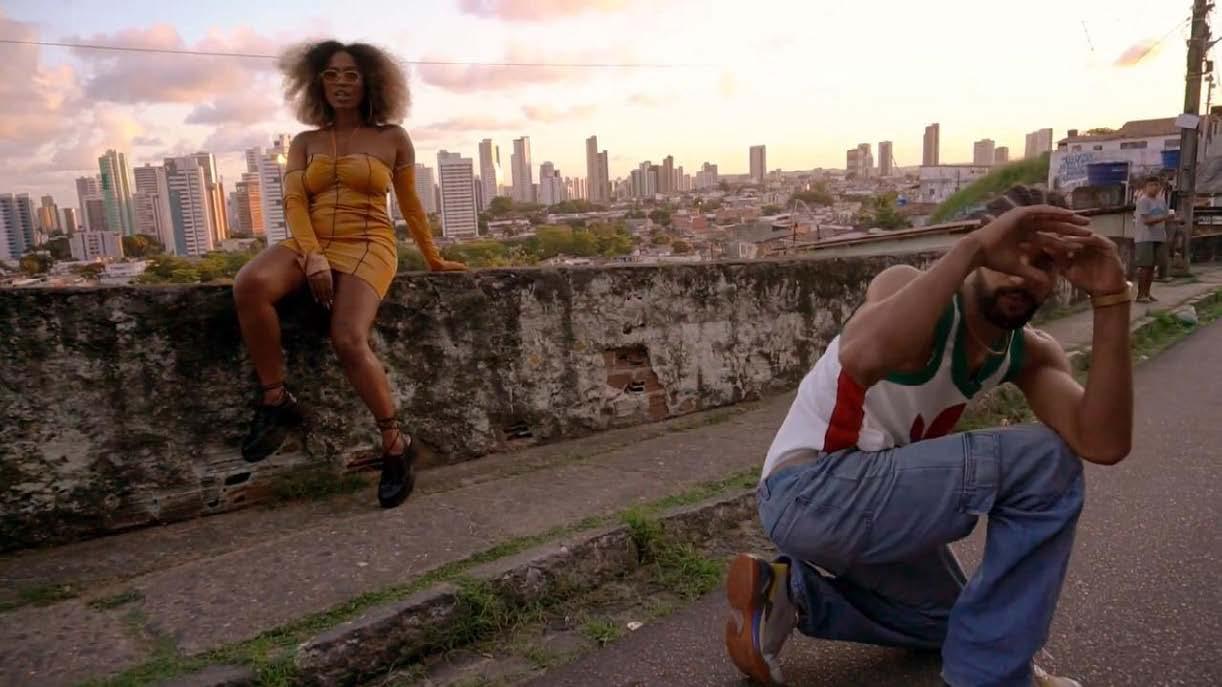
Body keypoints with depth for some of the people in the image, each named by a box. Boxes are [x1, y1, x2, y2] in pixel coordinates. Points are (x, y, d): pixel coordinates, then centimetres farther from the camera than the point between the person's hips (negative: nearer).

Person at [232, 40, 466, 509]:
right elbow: (294, 202, 1)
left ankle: (396, 445, -11)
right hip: (310, 243, 3)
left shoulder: (392, 138, 9)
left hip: (367, 247, -3)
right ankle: (276, 402, -16)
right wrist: (313, 256, -17)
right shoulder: (305, 143, 15)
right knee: (249, 285, -31)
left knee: (349, 341, -30)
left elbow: (411, 206, 17)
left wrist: (435, 260, 23)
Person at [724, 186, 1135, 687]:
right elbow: (861, 356, -43)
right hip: (807, 494, -9)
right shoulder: (912, 289, -18)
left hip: (870, 498, 9)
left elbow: (1103, 444, -15)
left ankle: (790, 592, 20)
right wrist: (972, 248, -40)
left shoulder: (1029, 355, 4)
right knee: (1044, 462, -17)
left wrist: (1112, 299, -20)